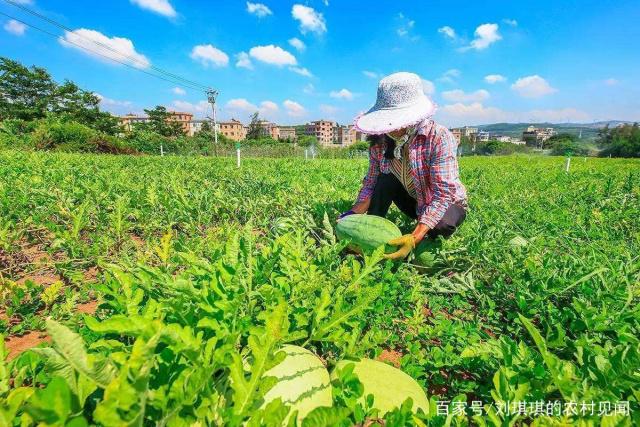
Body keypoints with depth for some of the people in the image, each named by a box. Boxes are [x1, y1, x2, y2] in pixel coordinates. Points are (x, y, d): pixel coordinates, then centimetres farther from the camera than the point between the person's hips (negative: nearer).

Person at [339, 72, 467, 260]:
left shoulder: (439, 138, -29)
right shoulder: (380, 141, -15)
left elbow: (442, 194, -34)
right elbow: (371, 183, -11)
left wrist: (414, 238, -46)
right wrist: (354, 214, -30)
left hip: (447, 204, -3)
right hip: (414, 201, 4)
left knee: (439, 226, -36)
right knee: (387, 179, -23)